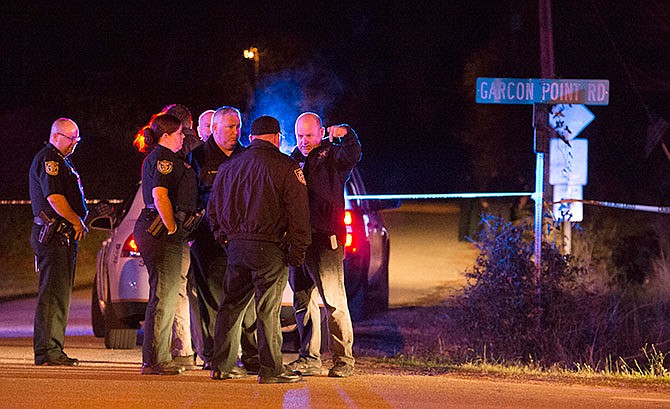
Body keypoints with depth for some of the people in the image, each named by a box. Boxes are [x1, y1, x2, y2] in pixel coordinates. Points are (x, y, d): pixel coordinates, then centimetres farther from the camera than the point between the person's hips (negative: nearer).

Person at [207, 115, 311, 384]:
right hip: (269, 246, -5)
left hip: (236, 244, 6)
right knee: (268, 309, -4)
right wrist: (298, 248, -4)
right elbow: (298, 210, -8)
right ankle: (271, 369, -2)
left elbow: (213, 207, 20)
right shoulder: (285, 167, -5)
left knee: (232, 305, 11)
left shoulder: (229, 166, 13)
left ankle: (222, 366, 14)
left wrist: (222, 235, 25)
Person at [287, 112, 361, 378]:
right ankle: (309, 358, 14)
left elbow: (353, 154, -20)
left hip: (326, 239, -6)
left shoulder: (332, 156, 3)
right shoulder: (294, 159, 20)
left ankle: (343, 360, -5)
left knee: (334, 301, -9)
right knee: (302, 300, 8)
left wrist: (346, 135, -37)